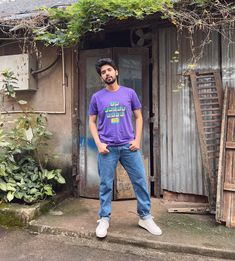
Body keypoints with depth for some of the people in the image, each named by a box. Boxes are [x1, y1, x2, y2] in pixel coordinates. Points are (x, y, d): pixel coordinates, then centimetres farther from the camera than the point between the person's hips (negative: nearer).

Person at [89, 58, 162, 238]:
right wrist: (98, 143, -4)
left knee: (140, 181, 4)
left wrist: (137, 140, -3)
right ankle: (104, 219, 22)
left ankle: (145, 217, 21)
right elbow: (92, 122, 8)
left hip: (129, 146, 1)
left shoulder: (129, 93, 5)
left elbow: (138, 117, 8)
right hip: (107, 148, 0)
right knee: (105, 185, 6)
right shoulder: (97, 97, 4)